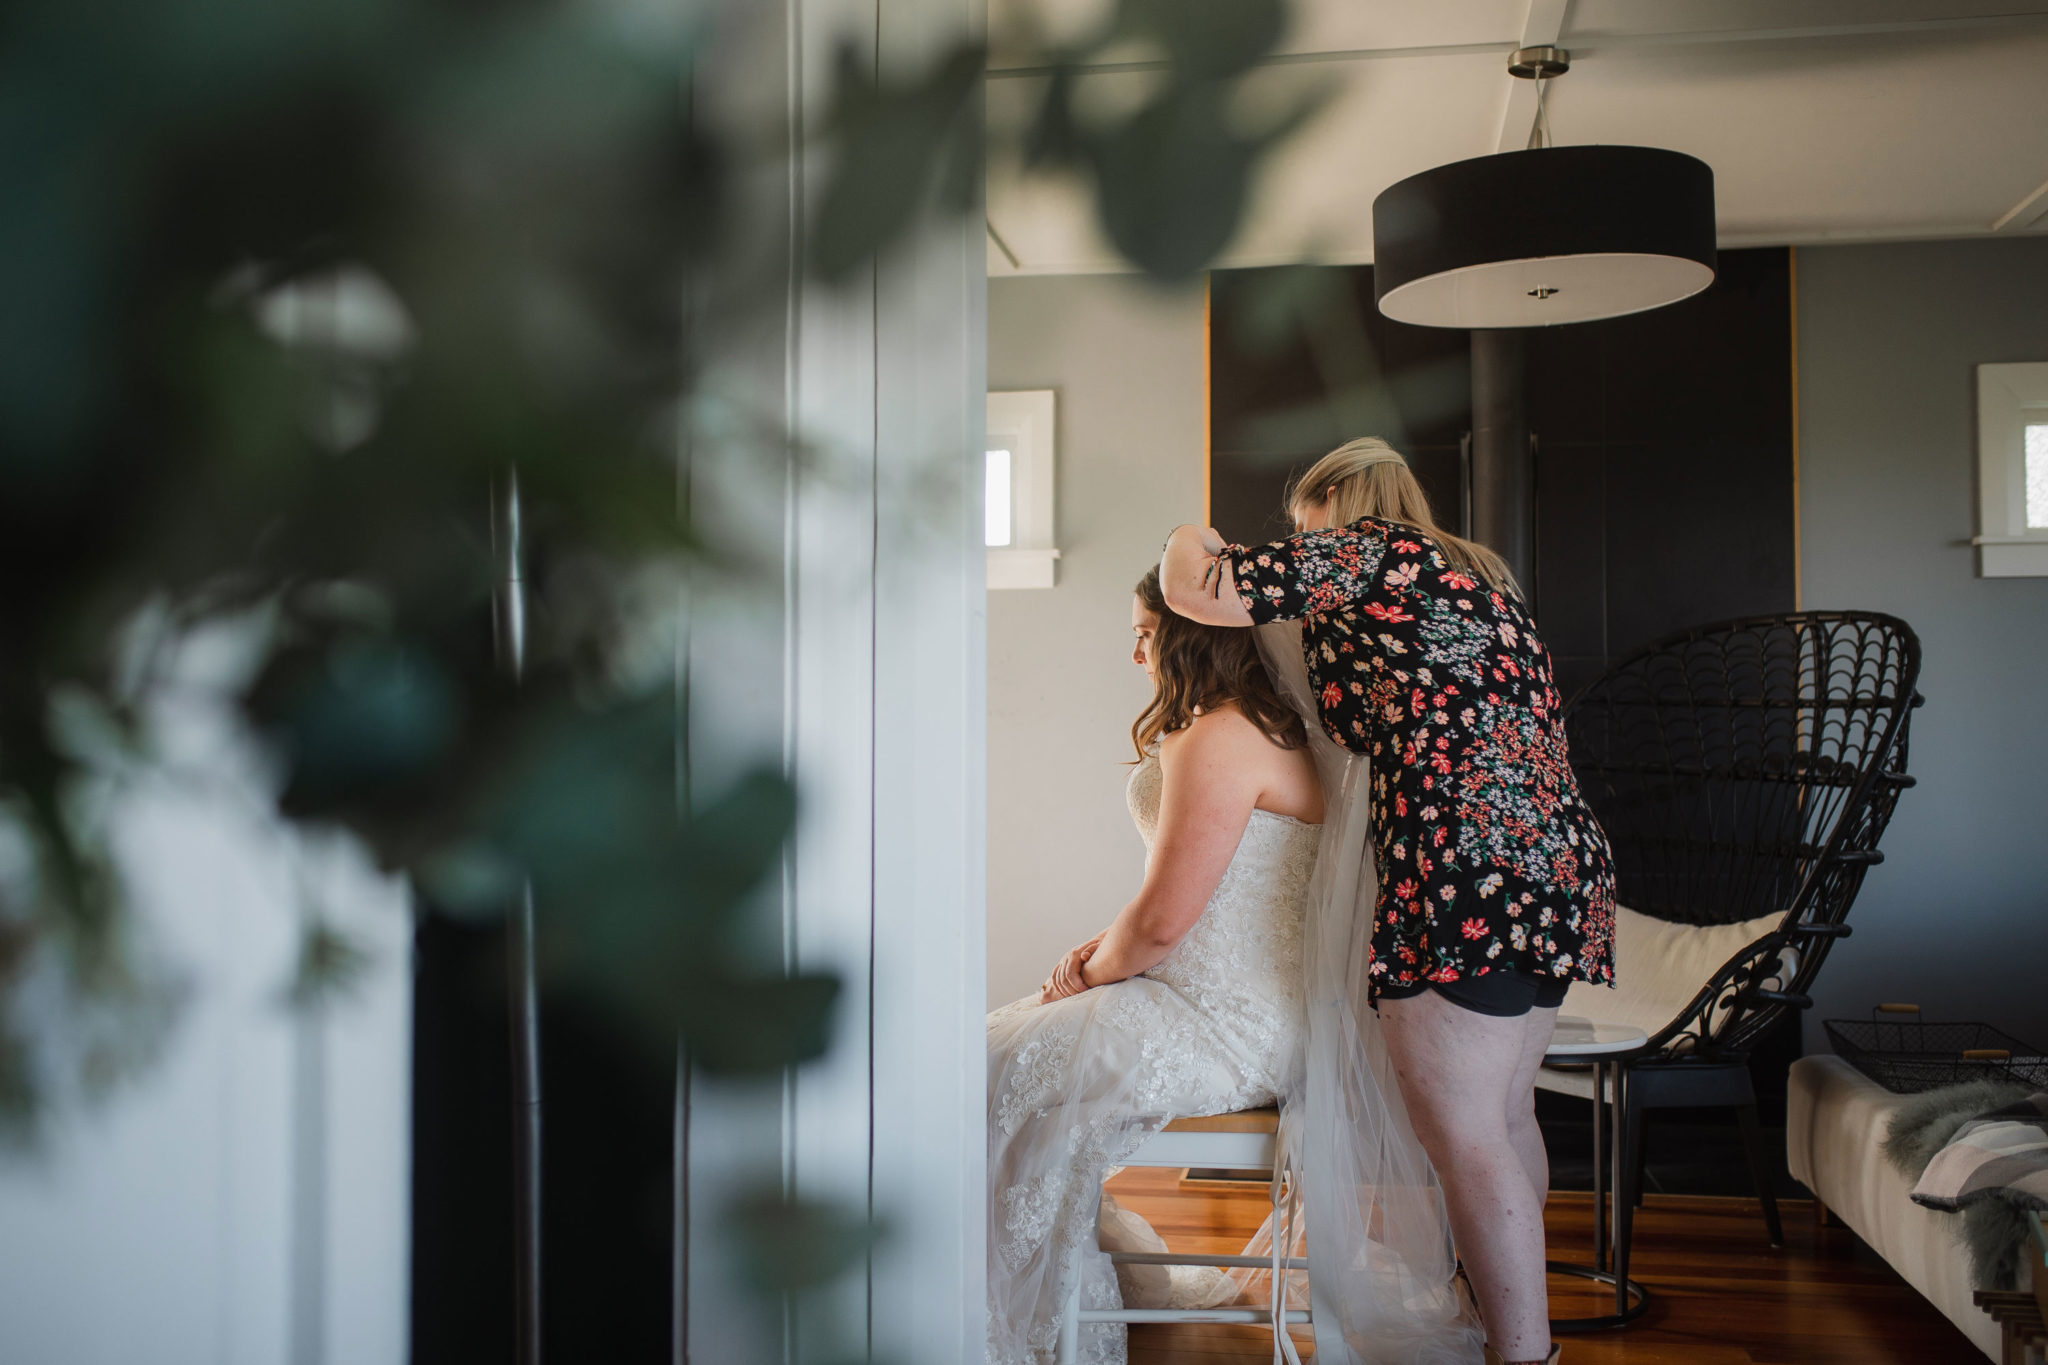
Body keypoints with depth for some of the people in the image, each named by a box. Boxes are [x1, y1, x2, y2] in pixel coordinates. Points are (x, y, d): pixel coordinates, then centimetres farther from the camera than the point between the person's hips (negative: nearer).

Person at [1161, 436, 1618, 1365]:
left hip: (1469, 871, -10)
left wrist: (1189, 545, 16)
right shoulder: (1472, 572, 26)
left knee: (1463, 1138, -5)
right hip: (1556, 861, 10)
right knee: (1503, 1117, 19)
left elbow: (1195, 592, -5)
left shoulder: (1361, 547, 0)